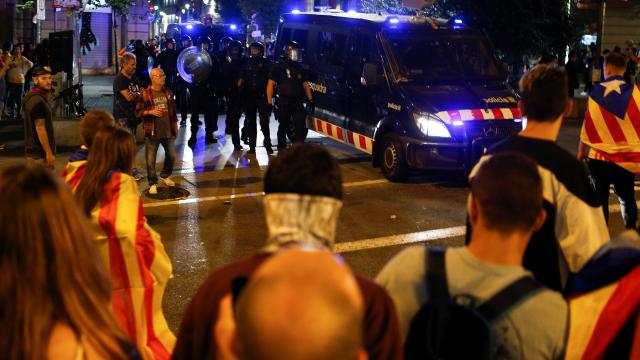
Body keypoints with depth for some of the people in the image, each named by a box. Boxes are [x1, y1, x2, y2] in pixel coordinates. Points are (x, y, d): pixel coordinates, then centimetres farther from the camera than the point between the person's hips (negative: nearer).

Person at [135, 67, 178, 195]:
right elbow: (138, 111, -4)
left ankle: (165, 176, 36)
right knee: (151, 159, -1)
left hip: (168, 131, 5)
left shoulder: (168, 92, 8)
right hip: (152, 132, -4)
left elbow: (173, 110, 15)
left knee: (172, 155, 13)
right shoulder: (145, 94, -7)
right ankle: (152, 183, 11)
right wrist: (150, 112, -20)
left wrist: (175, 126, 15)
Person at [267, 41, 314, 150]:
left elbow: (305, 85, 17)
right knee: (283, 128, 7)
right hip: (284, 103, -4)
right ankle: (281, 150, 18)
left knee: (301, 128, -5)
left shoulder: (299, 68, 13)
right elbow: (270, 85, -8)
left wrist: (310, 100, 8)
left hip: (298, 103, 4)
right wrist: (269, 102, -14)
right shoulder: (279, 67, -4)